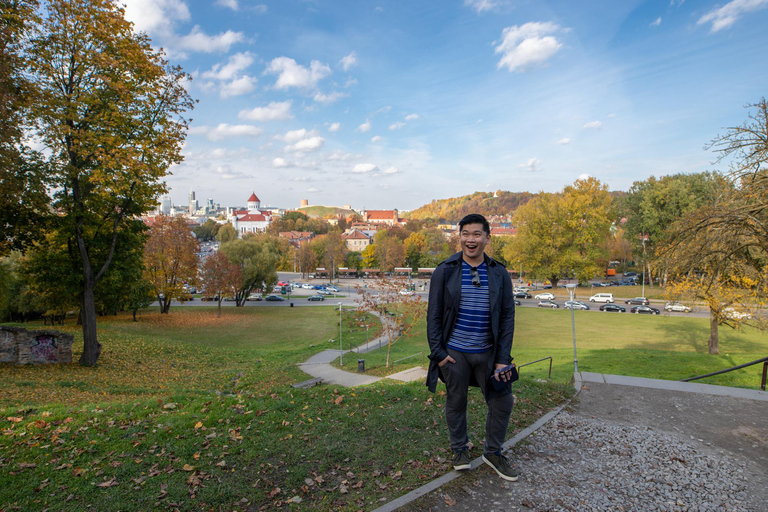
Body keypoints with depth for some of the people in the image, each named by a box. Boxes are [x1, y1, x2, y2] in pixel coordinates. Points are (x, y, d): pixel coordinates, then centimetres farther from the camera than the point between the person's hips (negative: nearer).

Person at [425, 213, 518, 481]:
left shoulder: (499, 273, -1)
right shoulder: (445, 271, -6)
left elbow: (507, 316, 1)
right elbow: (434, 314, -3)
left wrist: (503, 358, -5)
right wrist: (438, 352, -9)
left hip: (488, 353, 2)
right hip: (454, 353, -2)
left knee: (503, 402, 7)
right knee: (456, 402, 12)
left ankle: (493, 453, 31)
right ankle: (460, 449, 36)